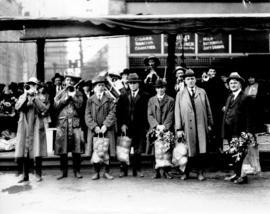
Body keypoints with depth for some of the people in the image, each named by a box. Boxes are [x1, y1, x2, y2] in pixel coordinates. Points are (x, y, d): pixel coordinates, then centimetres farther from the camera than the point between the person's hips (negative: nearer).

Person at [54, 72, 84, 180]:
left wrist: (73, 96, -7)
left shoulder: (78, 93, 13)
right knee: (62, 149, 1)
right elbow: (56, 105, 2)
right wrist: (66, 97, -5)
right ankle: (63, 171, 10)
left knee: (76, 149, -4)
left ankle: (77, 171, 5)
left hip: (75, 123, -1)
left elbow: (79, 106, 0)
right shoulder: (60, 93, 16)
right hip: (62, 122, 1)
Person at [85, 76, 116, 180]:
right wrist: (94, 126, -9)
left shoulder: (109, 99, 8)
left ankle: (107, 172, 11)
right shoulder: (90, 100, 9)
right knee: (94, 152, 1)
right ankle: (96, 172, 12)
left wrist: (105, 125, -12)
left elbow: (112, 113, -1)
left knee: (107, 151, -1)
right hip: (94, 129, 0)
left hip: (107, 129, 0)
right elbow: (88, 115, 3)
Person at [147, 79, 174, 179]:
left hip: (167, 130, -1)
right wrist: (157, 125, -8)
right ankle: (157, 172, 4)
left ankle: (166, 171, 6)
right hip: (154, 129, 1)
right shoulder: (151, 100, 15)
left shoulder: (170, 100, 8)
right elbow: (149, 115, 7)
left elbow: (171, 116, 0)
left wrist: (164, 126, -13)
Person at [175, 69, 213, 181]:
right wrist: (178, 129, -3)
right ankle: (186, 172, 17)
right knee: (188, 151, 2)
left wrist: (209, 124, 6)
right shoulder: (180, 94, 7)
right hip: (187, 127, -1)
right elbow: (177, 112, 3)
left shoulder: (202, 92, 11)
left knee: (201, 151, 0)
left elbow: (208, 109, 12)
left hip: (201, 126, 1)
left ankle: (200, 172, 12)